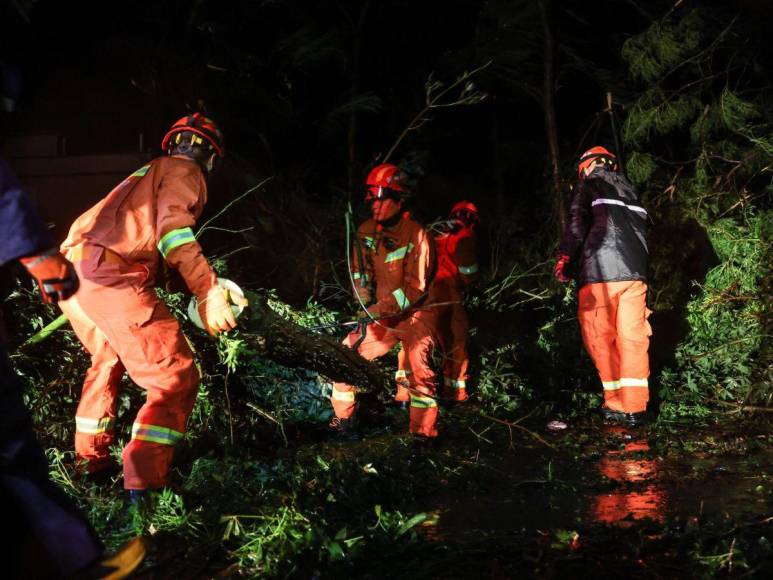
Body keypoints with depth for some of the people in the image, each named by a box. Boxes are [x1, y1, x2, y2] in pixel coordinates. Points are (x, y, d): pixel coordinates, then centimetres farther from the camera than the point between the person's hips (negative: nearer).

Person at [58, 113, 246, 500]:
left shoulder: (148, 173, 31)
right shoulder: (183, 172, 5)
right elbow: (174, 227, -13)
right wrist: (208, 293, -21)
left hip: (71, 272, 10)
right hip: (111, 278, -10)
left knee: (107, 359, 32)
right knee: (177, 378, -6)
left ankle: (90, 460, 42)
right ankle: (143, 484, -12)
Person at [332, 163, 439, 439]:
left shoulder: (416, 235, -19)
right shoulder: (365, 232, -1)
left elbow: (415, 288, -22)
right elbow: (360, 272, 10)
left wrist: (378, 310, -28)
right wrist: (366, 305, -7)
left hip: (415, 315, -6)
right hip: (382, 316, 6)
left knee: (419, 369, -22)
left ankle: (423, 434, -13)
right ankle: (343, 420, 14)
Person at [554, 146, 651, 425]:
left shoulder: (590, 184, 7)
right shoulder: (629, 189, 24)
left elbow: (577, 224, -4)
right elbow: (641, 229, 22)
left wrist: (564, 259, 3)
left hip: (600, 271, -5)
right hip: (635, 272, 5)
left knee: (601, 339, 2)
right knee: (633, 338, 2)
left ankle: (616, 404, 1)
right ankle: (635, 406, -3)